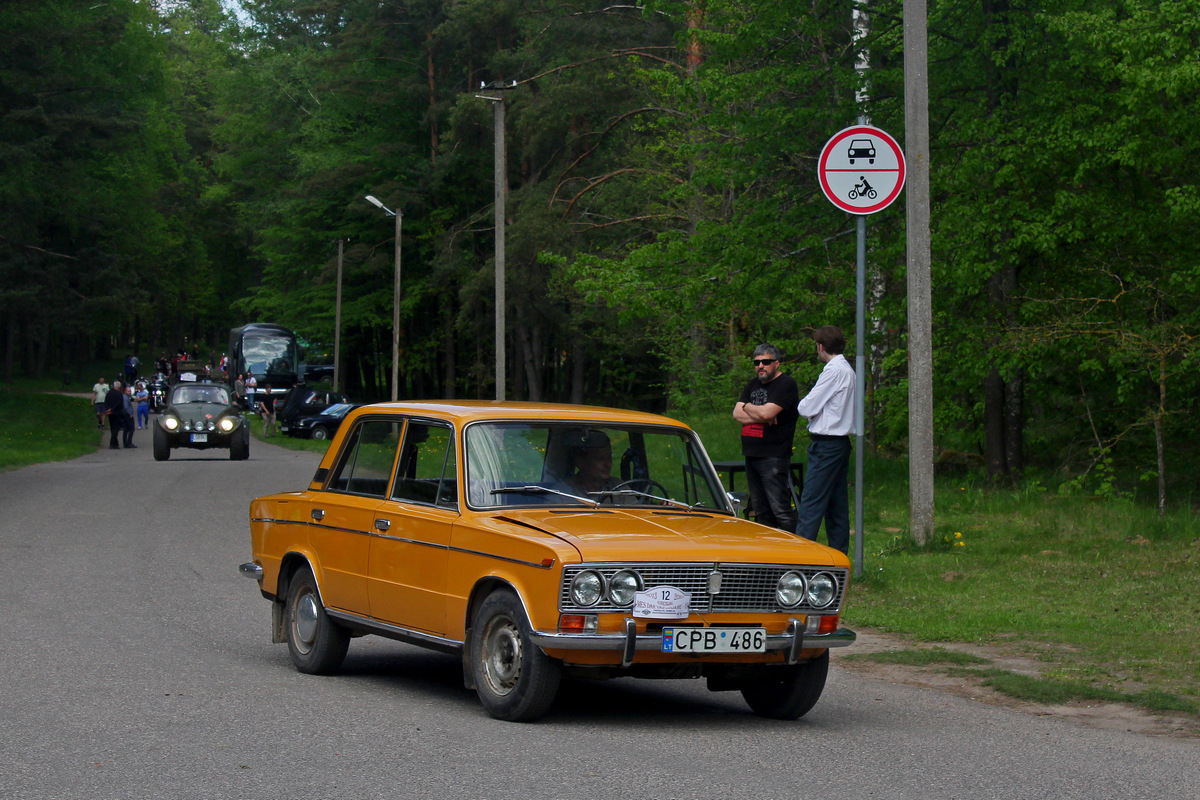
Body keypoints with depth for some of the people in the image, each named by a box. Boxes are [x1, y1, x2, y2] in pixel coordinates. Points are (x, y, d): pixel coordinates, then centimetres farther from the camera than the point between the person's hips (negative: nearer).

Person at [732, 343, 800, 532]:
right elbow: (737, 413, 7)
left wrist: (747, 406, 1)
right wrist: (760, 417, -9)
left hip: (773, 458, -8)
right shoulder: (753, 385, 19)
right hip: (751, 456, 8)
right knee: (761, 512, 10)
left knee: (780, 509, -13)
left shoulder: (786, 384, -6)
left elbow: (766, 412, -19)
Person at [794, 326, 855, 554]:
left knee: (811, 505, -11)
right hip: (840, 442, 10)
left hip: (826, 445, -10)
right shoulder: (847, 370, 15)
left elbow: (807, 408, -14)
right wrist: (810, 406, 8)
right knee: (837, 504, 11)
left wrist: (802, 405, 6)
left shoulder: (834, 371, -14)